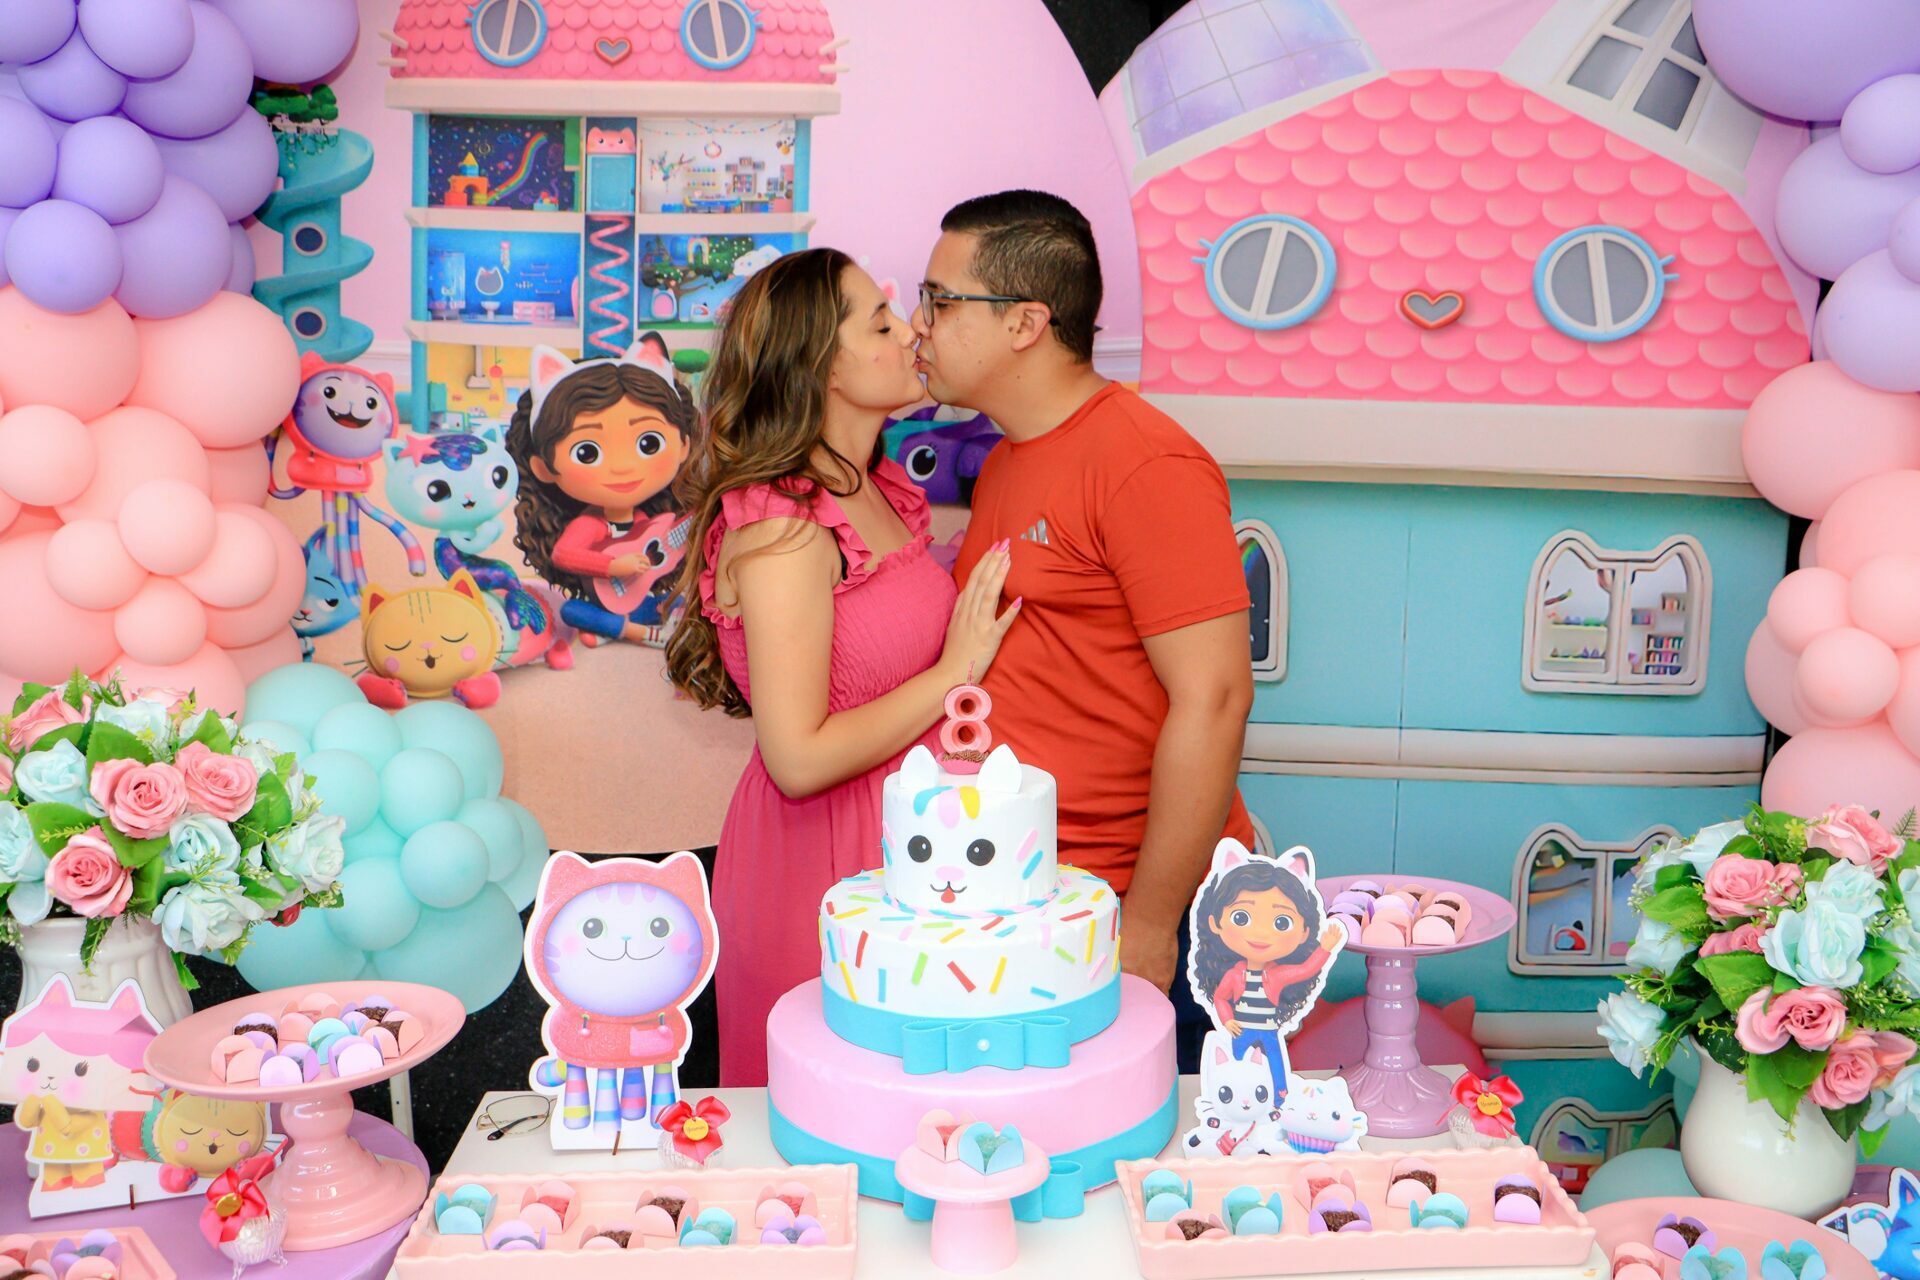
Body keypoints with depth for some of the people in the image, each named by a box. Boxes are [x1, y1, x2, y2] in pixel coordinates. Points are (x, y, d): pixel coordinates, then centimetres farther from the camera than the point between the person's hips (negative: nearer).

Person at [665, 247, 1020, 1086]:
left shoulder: (881, 491, 7)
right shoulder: (780, 530, -20)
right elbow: (800, 758, -24)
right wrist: (953, 672, -16)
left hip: (898, 845, 8)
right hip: (822, 867, -8)